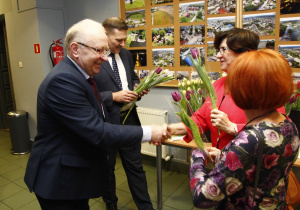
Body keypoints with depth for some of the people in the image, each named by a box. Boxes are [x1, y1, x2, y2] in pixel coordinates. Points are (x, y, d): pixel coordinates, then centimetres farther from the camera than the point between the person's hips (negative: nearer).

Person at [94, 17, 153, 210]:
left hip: (129, 118, 5)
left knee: (135, 166, 16)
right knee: (107, 168, 18)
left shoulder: (126, 55, 6)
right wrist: (114, 96, -23)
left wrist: (137, 86, -4)